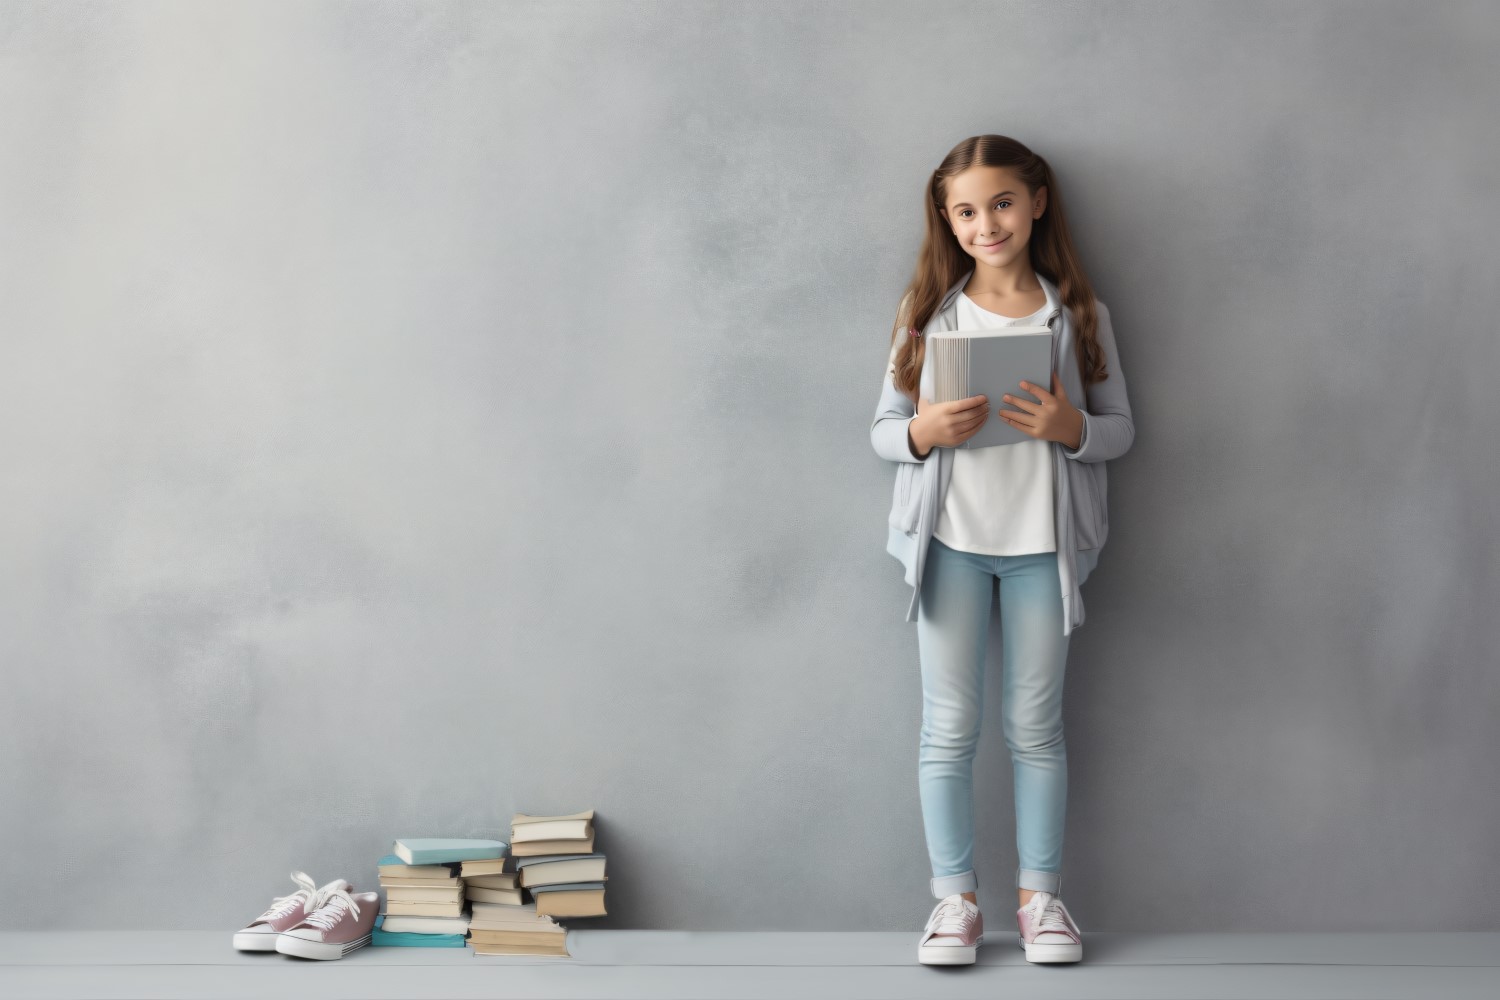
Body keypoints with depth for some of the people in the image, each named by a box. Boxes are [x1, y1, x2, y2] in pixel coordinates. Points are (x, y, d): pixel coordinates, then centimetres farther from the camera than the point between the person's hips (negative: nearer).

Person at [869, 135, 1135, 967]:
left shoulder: (1078, 313, 2)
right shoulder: (926, 313, 2)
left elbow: (1120, 428, 4)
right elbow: (883, 429, 4)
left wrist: (1071, 427, -17)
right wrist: (923, 431, -18)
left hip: (1041, 541, 0)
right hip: (949, 539, 0)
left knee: (1036, 726, 8)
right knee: (949, 727, 5)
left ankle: (1040, 894, 20)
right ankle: (955, 898, 16)